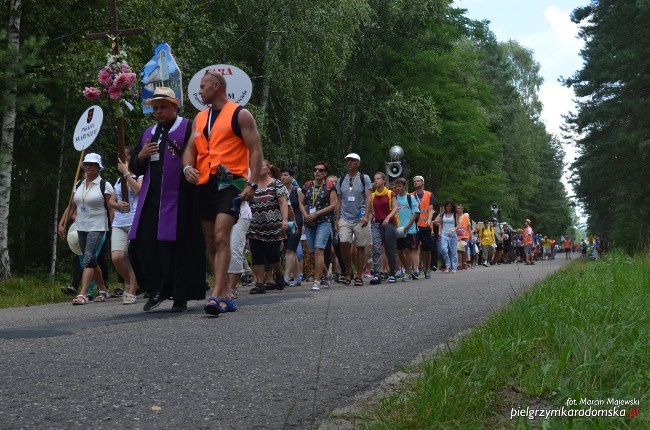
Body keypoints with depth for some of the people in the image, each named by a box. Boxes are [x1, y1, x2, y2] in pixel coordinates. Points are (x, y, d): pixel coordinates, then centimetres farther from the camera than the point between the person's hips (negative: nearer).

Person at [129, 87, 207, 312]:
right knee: (141, 243, -2)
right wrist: (142, 155, 3)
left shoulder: (188, 128, 2)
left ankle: (180, 296, 6)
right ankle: (157, 288, 13)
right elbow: (134, 167, 21)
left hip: (178, 198, -6)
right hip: (151, 198, 6)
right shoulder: (148, 133, 22)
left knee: (178, 247, -5)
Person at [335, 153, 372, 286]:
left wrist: (366, 216, -18)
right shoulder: (341, 180, 12)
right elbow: (339, 201, 16)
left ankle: (359, 275, 11)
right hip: (345, 218, 2)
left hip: (360, 219, -2)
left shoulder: (364, 178, 3)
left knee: (360, 247, 1)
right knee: (344, 243, -15)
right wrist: (337, 219, 10)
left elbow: (369, 198, -5)